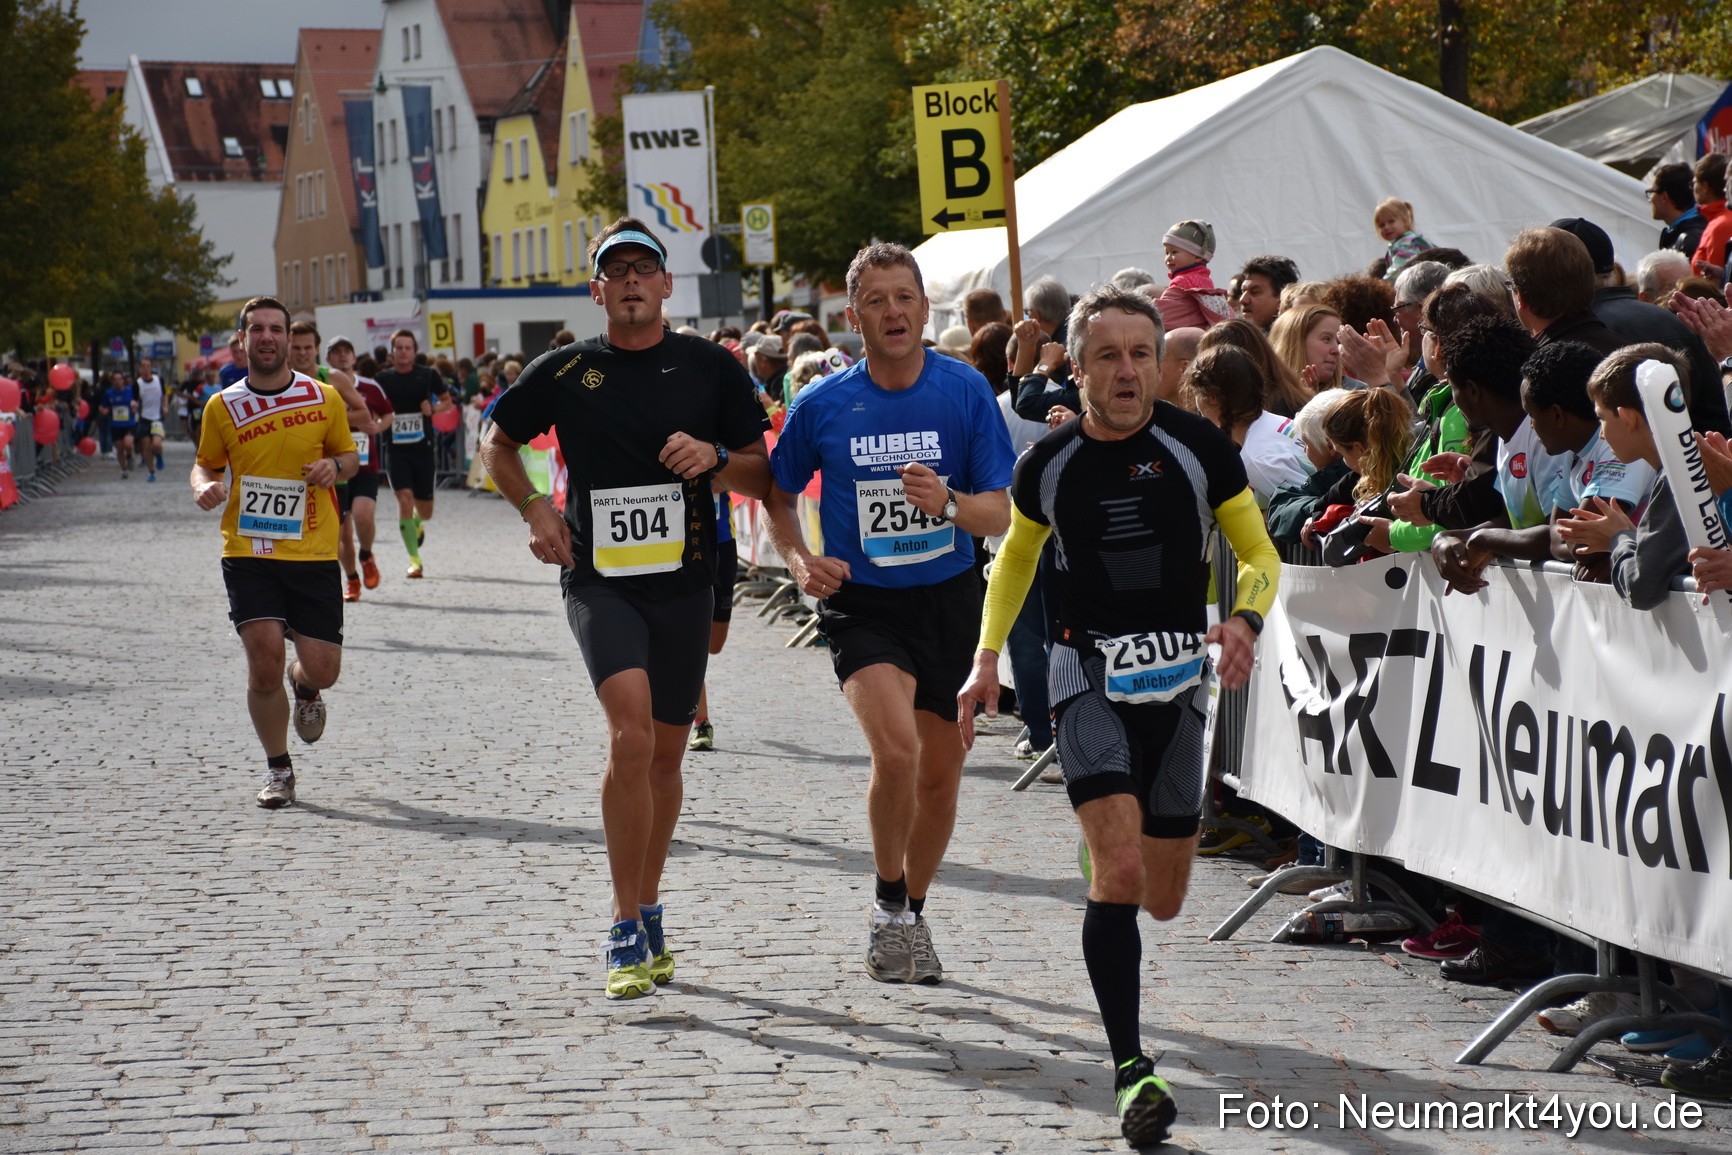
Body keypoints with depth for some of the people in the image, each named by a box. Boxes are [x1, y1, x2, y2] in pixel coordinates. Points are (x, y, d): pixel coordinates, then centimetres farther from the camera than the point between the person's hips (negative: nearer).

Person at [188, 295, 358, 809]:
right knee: (264, 659, -14)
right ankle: (278, 770, 8)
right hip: (247, 551, -1)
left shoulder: (324, 398, 3)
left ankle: (305, 690, 39)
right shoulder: (222, 406, 2)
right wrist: (204, 486, -8)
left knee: (321, 668, -3)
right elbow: (206, 463, 15)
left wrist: (334, 466, -8)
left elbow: (348, 455, 15)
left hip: (313, 553, 1)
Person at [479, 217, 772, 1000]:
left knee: (665, 752, 10)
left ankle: (648, 917, 29)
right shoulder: (564, 371, 2)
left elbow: (763, 478, 6)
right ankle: (627, 933, -15)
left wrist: (716, 458, -15)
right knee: (631, 736, -21)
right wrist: (534, 507, 1)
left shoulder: (711, 368, 4)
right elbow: (497, 443, 17)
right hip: (599, 579, -2)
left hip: (686, 580, 2)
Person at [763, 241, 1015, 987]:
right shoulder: (823, 404, -5)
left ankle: (912, 912, 33)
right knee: (896, 746, -24)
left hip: (949, 598, 2)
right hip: (861, 603, -2)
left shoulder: (966, 392, -5)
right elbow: (776, 493, 11)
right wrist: (799, 560, -6)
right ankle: (887, 902, -1)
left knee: (940, 773, 9)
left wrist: (949, 503, -26)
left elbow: (999, 513, -5)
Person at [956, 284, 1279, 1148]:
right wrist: (986, 660, 9)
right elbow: (1014, 557, 18)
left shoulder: (1198, 447, -4)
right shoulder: (1050, 463, 0)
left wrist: (1245, 618, -16)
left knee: (1162, 900, 8)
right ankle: (1130, 1070, -17)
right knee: (1119, 868, -20)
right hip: (1089, 672, -1)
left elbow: (1259, 554, 4)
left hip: (1177, 675, 1)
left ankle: (1105, 840, 47)